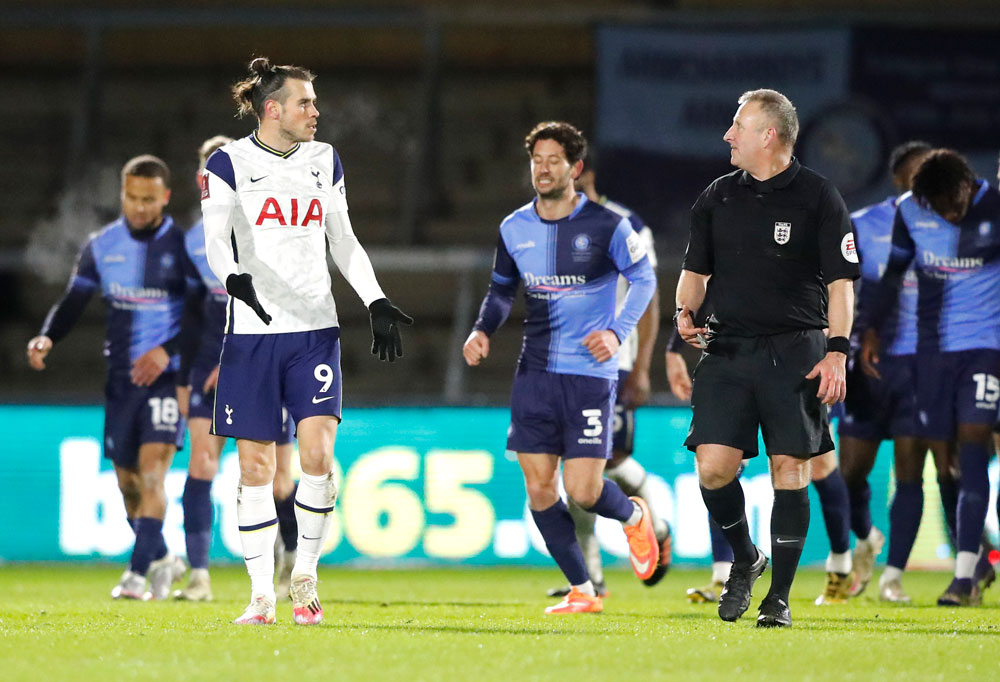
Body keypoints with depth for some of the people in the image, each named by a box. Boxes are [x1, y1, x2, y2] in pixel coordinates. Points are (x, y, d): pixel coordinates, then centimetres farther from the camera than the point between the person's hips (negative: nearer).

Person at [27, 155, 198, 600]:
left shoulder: (182, 246, -5)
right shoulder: (101, 246, 6)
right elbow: (73, 300, 6)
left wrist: (168, 351, -21)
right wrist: (47, 337, -13)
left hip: (166, 375, -4)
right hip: (121, 376, 4)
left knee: (152, 474, -17)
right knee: (127, 480, 9)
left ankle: (140, 573, -19)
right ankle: (161, 560, 29)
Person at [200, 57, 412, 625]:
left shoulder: (324, 161, 11)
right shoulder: (230, 163, -1)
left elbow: (344, 242, 19)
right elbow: (216, 241, -12)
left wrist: (377, 303, 10)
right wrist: (235, 279, -33)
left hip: (315, 329, 3)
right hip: (252, 332, -3)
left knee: (318, 455, -12)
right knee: (256, 467, 0)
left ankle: (306, 576, 6)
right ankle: (262, 596, 8)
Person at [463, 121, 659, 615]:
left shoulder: (605, 226, -7)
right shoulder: (514, 229, 7)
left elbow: (643, 278, 1)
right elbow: (502, 288, 21)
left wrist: (617, 331, -13)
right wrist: (483, 330, 3)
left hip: (590, 373, -4)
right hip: (534, 372, 5)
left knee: (582, 490, -11)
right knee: (539, 488, -1)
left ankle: (633, 517, 24)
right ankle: (582, 591, 12)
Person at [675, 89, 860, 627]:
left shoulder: (817, 197, -1)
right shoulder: (717, 198, 11)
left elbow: (840, 281, -2)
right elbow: (696, 269, 19)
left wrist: (837, 351, -11)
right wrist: (685, 312, -1)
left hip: (794, 350, -3)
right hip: (728, 350, 3)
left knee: (788, 469, -4)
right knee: (713, 466, -8)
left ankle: (779, 597, 5)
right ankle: (744, 559, 18)